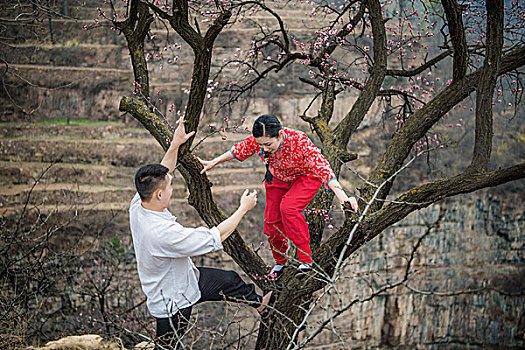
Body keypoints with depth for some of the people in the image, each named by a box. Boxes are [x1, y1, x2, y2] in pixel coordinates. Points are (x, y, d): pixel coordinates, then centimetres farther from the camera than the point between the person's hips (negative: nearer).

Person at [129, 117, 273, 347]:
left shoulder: (138, 205, -15)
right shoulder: (163, 233, -41)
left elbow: (161, 175, 7)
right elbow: (217, 237, -31)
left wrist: (175, 144, 1)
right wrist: (244, 208, -18)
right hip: (173, 302, -9)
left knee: (231, 281, 22)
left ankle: (260, 303, 50)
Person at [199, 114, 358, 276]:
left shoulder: (299, 141, -40)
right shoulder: (257, 140, -27)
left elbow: (322, 167, -47)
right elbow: (239, 150, -4)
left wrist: (342, 196, -57)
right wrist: (213, 162, 6)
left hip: (305, 177, -5)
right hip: (278, 179, 5)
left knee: (288, 208, -29)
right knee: (272, 220, 1)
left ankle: (306, 260, -19)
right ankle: (280, 261, 29)